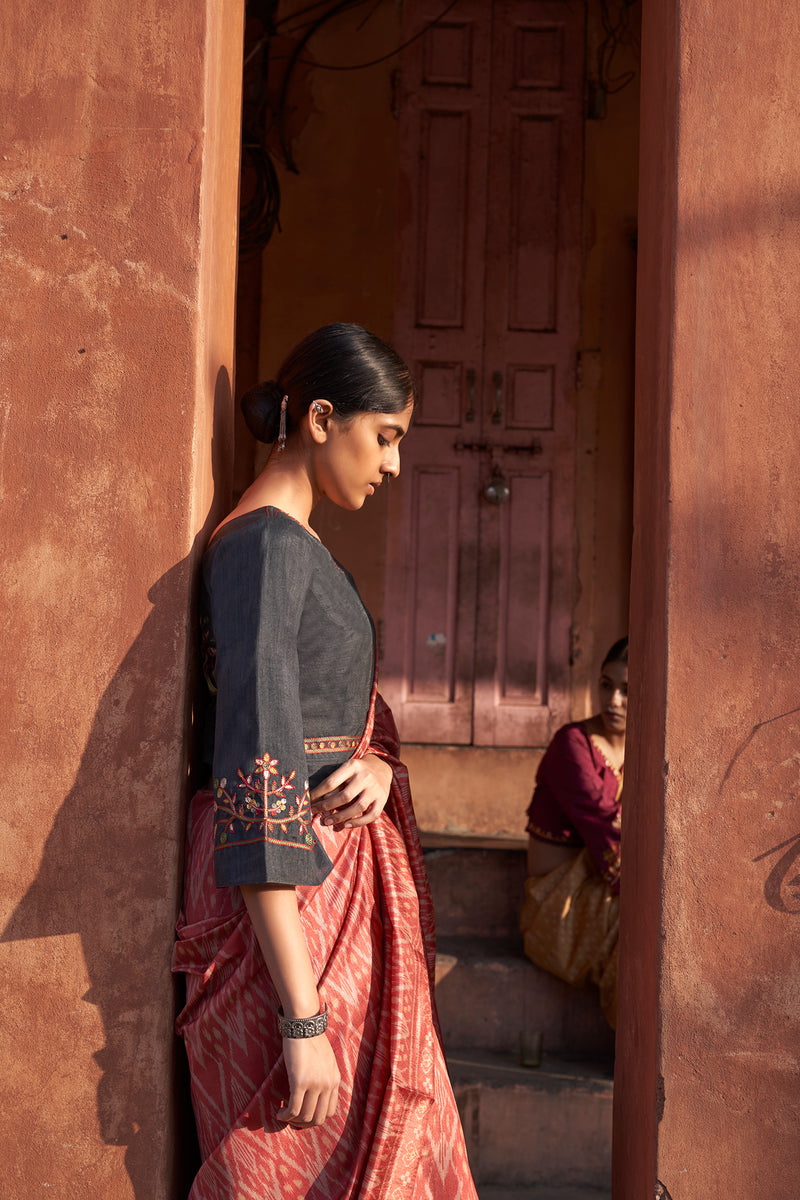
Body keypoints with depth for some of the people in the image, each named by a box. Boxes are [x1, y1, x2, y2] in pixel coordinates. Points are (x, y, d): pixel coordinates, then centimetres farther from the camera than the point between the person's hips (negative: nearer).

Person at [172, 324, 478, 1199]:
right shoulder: (265, 544, -17)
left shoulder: (299, 544, 14)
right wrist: (303, 1019, -25)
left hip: (339, 880, 10)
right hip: (286, 904, -9)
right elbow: (259, 779, -23)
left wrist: (378, 767, -7)